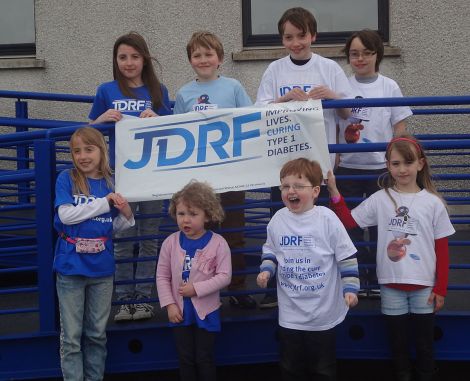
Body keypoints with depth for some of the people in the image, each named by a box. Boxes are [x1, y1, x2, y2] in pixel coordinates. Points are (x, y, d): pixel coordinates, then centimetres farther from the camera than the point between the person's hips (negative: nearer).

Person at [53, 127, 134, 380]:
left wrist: (126, 214, -13)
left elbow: (115, 226, 9)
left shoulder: (111, 183, 3)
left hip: (102, 267, 3)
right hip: (71, 266, -3)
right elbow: (66, 215, -18)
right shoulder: (66, 179, -5)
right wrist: (105, 202, -17)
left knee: (97, 333, 14)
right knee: (71, 336, 4)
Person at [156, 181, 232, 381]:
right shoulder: (171, 242, -6)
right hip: (180, 311, 3)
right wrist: (169, 305, -7)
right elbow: (162, 276, -1)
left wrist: (197, 288, -21)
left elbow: (224, 276, -15)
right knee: (185, 359, 12)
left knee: (204, 359, 8)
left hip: (206, 311, -2)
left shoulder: (218, 243, -14)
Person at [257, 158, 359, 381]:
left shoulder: (327, 219, -12)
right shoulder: (277, 220, 0)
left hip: (323, 311, -3)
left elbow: (346, 256, -8)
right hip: (290, 312, 4)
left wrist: (350, 288, -13)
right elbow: (270, 250, 15)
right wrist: (266, 270, -2)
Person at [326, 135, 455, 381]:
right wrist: (334, 192, -11)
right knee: (397, 342, 14)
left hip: (424, 286, -1)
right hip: (391, 285, 1)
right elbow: (349, 221, -1)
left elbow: (442, 250, -2)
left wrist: (440, 289, -3)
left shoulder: (433, 203, -5)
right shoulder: (380, 199, -3)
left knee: (424, 344, 12)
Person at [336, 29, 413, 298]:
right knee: (351, 226, 6)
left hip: (381, 167, -1)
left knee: (379, 227, 4)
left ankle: (378, 281, 17)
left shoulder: (389, 87, 1)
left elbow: (400, 129, 3)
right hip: (348, 168, 1)